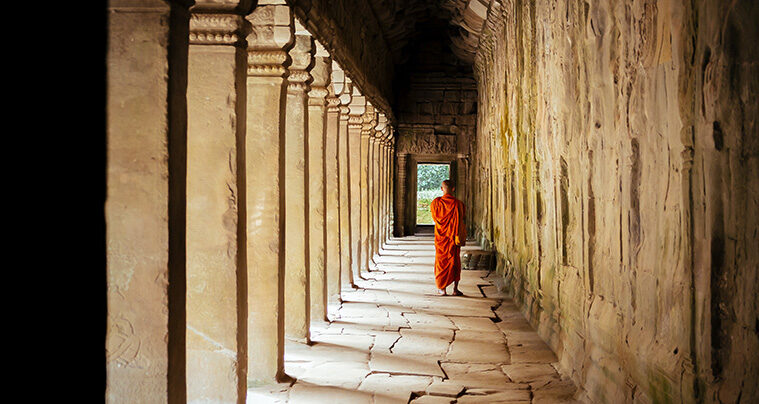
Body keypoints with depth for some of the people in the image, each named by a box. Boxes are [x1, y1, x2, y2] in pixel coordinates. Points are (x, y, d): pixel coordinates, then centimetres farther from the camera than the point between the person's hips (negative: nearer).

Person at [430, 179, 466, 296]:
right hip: (453, 237, -1)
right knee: (455, 261, 9)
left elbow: (434, 219, 6)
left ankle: (442, 289, 10)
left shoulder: (436, 202, -7)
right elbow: (461, 222, -8)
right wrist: (462, 238, -1)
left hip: (440, 237, 1)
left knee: (441, 261, 10)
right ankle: (455, 288, 7)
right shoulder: (458, 203, -10)